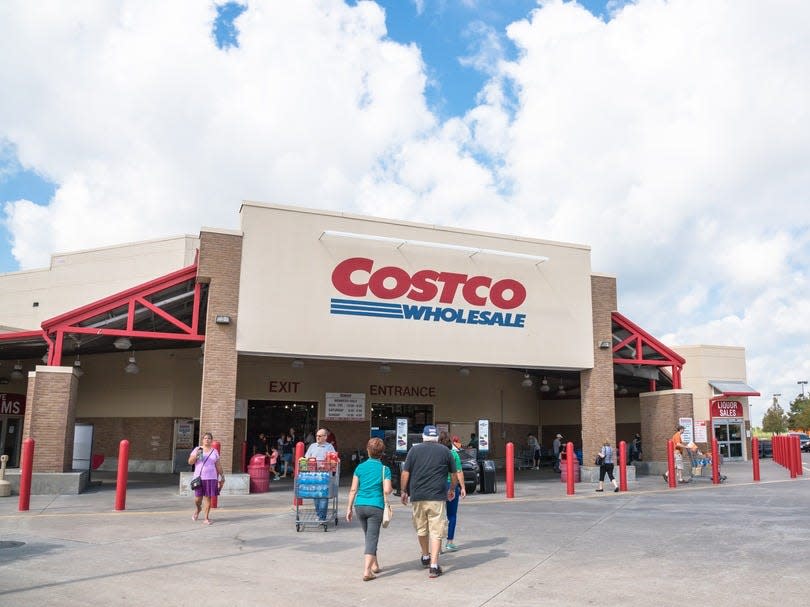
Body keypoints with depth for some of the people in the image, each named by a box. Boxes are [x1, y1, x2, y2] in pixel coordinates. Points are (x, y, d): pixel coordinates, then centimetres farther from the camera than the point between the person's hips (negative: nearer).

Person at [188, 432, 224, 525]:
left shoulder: (214, 451, 9)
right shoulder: (197, 449, 5)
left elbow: (218, 465, 13)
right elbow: (190, 462, 0)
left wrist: (222, 476, 12)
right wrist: (196, 455, -17)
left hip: (211, 478, 1)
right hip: (199, 477, -1)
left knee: (208, 497, -1)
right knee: (198, 498, 0)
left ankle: (206, 518, 7)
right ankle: (197, 509, 34)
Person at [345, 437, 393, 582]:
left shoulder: (360, 467, 4)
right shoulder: (384, 469, -5)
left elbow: (353, 490, 3)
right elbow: (387, 490, -14)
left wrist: (349, 508, 8)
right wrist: (392, 488, 8)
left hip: (360, 506, 4)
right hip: (376, 506, -4)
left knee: (369, 536, 20)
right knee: (372, 538, 0)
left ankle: (374, 565, 33)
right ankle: (367, 571, -9)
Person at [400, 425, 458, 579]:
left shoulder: (414, 450, 3)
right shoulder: (445, 451, 4)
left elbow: (405, 473, -1)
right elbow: (454, 474, 11)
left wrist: (403, 491, 10)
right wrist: (452, 489, 27)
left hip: (418, 497, 2)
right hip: (437, 497, -1)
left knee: (421, 529, 19)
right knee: (436, 532, 1)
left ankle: (425, 557, 37)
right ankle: (433, 566, -5)